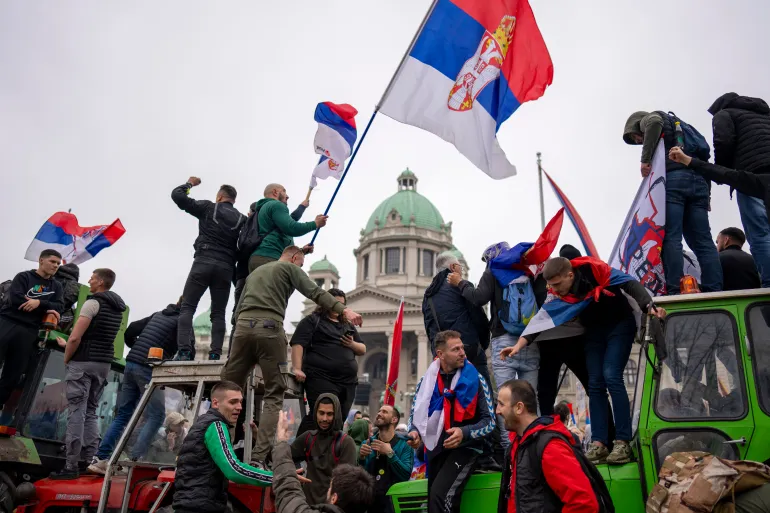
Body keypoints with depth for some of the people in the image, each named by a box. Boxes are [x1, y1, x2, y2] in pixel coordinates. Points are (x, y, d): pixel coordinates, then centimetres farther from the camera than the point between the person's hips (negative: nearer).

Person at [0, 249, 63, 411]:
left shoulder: (56, 286, 19)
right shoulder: (23, 277, 8)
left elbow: (59, 308, 5)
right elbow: (15, 298, -9)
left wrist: (39, 303, -12)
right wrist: (46, 309, -9)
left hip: (29, 332, 3)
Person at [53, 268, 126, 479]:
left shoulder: (93, 303, -12)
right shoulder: (117, 308, 14)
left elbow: (75, 338, -17)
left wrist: (66, 359, -1)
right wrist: (68, 344, 31)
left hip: (83, 362, -7)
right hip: (104, 364, 8)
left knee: (77, 412, -4)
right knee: (91, 411, 14)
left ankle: (71, 466, -1)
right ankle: (91, 460, 11)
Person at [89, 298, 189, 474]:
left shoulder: (158, 315, 21)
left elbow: (129, 332, 20)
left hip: (131, 363, 7)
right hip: (148, 369, -7)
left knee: (123, 414, 11)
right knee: (156, 415, -1)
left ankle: (100, 459, 8)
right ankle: (134, 460, -8)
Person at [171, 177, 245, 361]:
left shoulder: (208, 207, 8)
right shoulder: (242, 219, 15)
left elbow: (177, 195, 10)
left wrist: (189, 184, 24)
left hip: (203, 262, -2)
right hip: (226, 268, 2)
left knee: (187, 307, 0)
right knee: (218, 313, 6)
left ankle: (184, 351, -15)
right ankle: (215, 354, -8)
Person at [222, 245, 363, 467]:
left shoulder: (255, 272, 33)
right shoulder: (290, 268, 13)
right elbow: (315, 292, -2)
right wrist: (344, 310, -9)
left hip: (243, 325, 6)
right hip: (269, 328, -6)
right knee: (274, 395, -1)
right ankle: (258, 457, -10)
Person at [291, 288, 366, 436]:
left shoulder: (348, 326, 25)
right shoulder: (312, 320, 6)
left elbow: (363, 350, 23)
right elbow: (298, 344, -5)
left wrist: (352, 344, 1)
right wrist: (297, 369, -19)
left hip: (348, 381, 6)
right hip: (321, 379, -6)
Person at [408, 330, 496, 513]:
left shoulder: (475, 380, -7)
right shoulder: (427, 381, 2)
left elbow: (489, 421, -6)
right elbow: (415, 414, 12)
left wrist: (465, 433, -22)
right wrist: (414, 432, -9)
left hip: (465, 447, -4)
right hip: (436, 449, 5)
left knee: (440, 495, -25)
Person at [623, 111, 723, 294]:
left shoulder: (646, 119, 18)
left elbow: (654, 121, -9)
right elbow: (704, 155, 29)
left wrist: (645, 159, -11)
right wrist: (706, 193, 20)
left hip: (673, 178, -7)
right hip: (699, 181, 7)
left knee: (670, 238, -12)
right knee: (703, 241, 1)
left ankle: (674, 291, -21)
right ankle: (715, 291, -8)